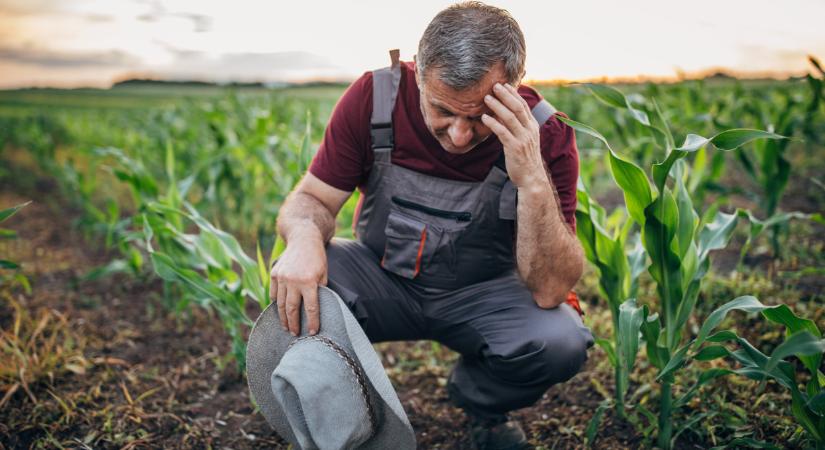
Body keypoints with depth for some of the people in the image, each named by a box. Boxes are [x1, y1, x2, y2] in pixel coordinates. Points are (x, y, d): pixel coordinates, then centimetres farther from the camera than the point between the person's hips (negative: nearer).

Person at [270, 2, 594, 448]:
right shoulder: (374, 96, -19)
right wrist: (305, 236, -37)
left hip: (482, 294, 0)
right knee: (296, 284, -29)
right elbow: (309, 200, -12)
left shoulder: (544, 133, -22)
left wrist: (533, 181, -40)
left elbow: (551, 291, -26)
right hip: (382, 281, 0)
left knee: (560, 341, -28)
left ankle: (477, 401, 9)